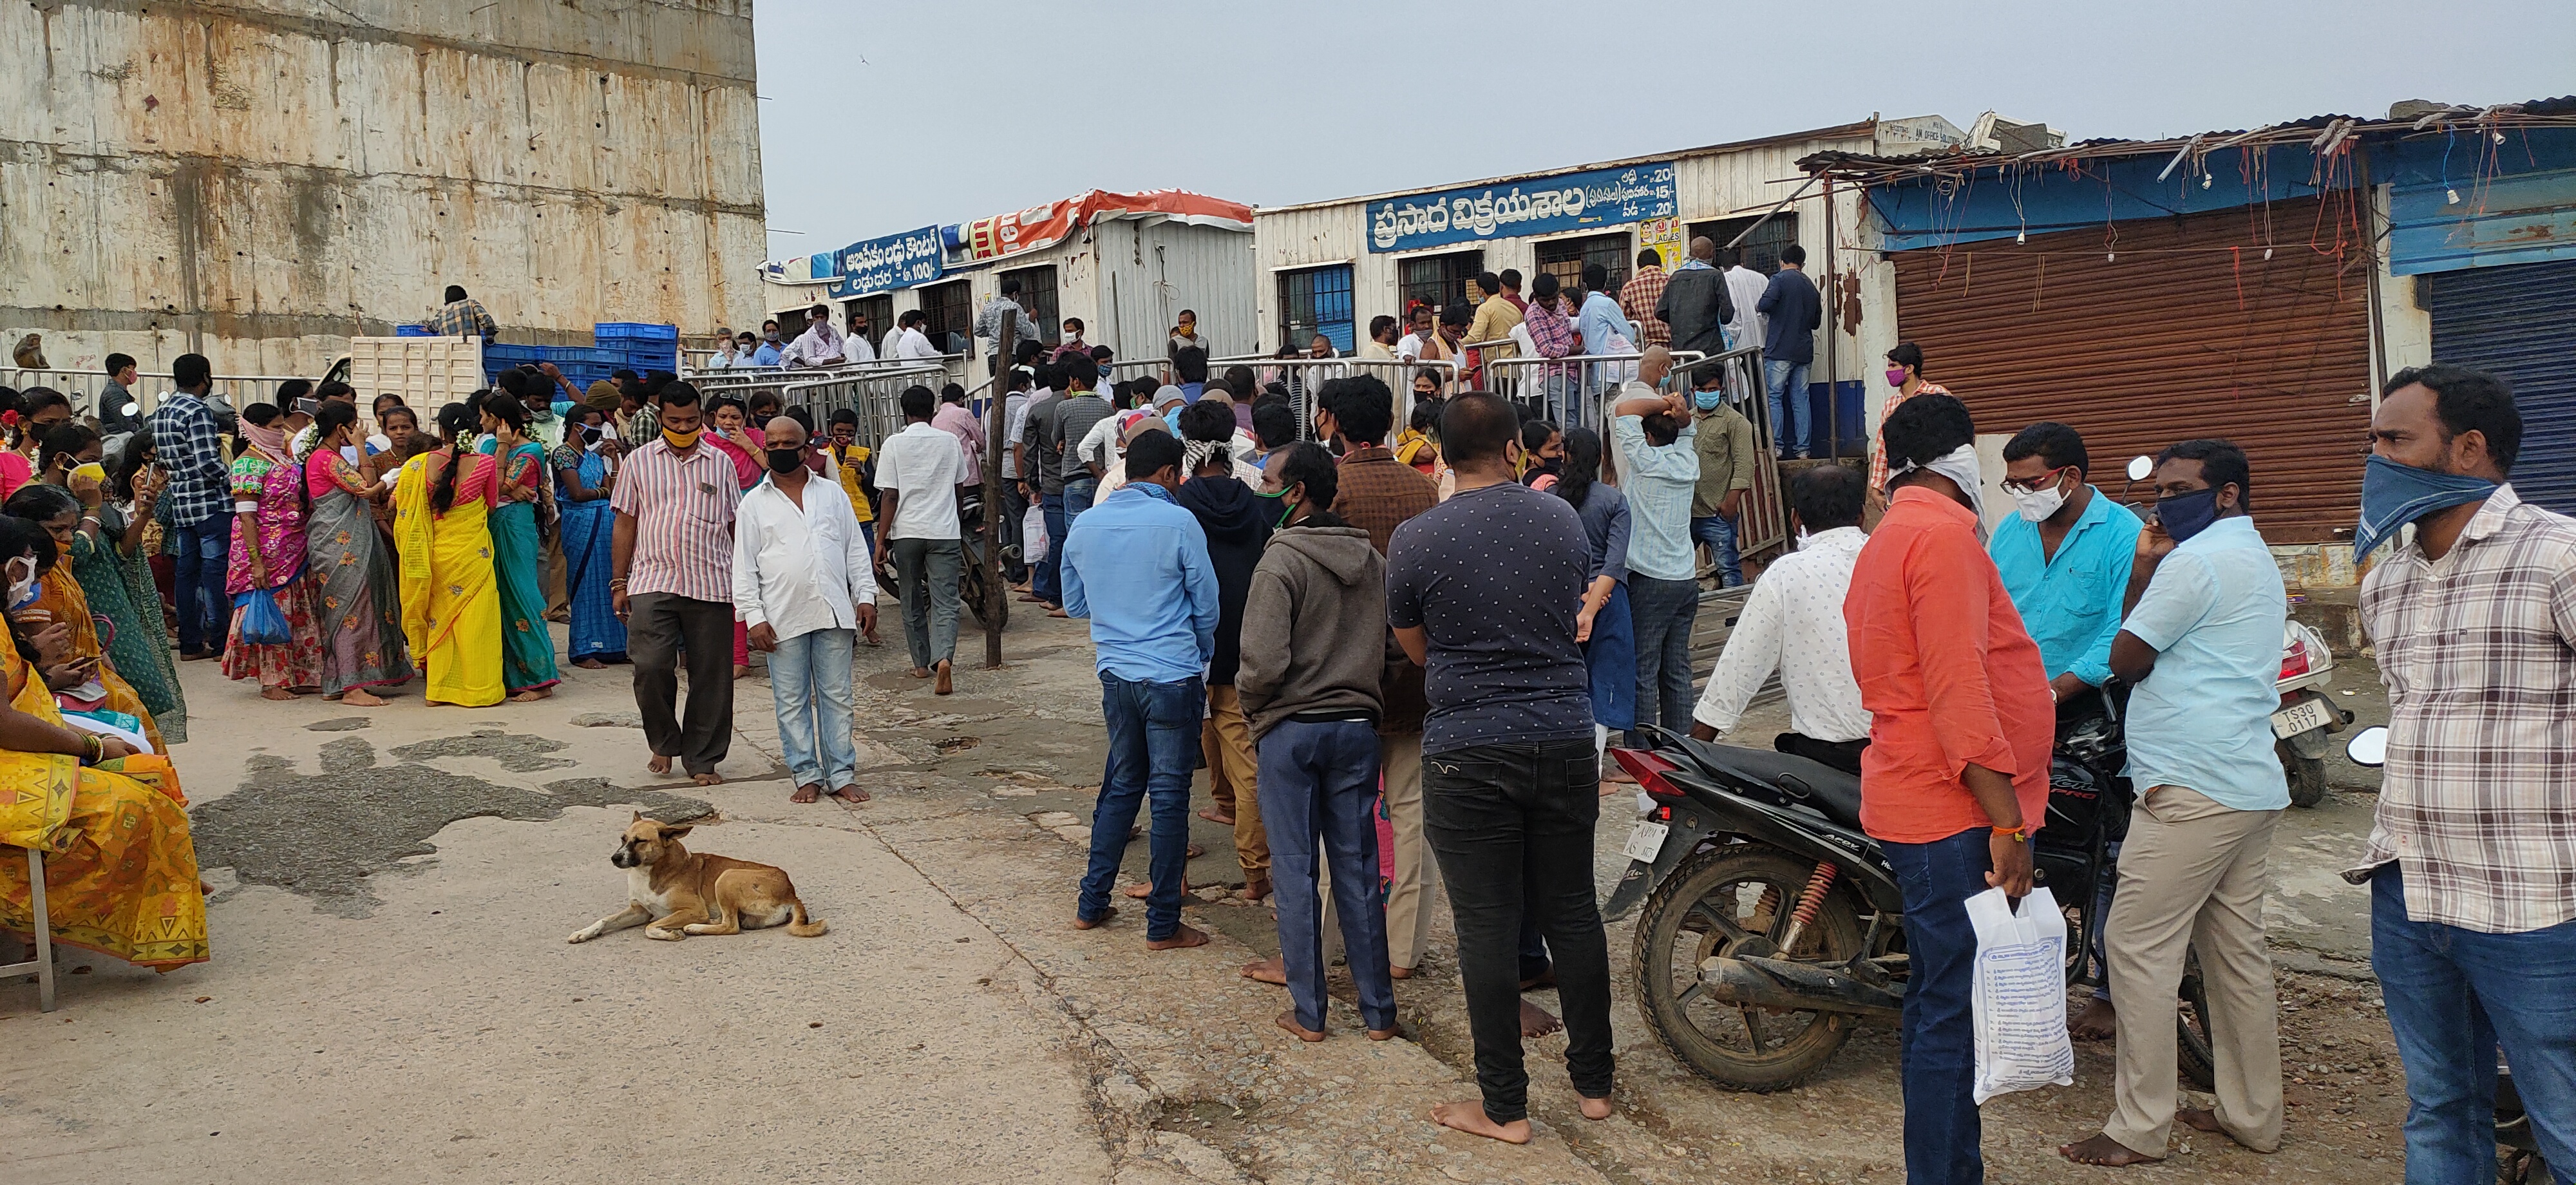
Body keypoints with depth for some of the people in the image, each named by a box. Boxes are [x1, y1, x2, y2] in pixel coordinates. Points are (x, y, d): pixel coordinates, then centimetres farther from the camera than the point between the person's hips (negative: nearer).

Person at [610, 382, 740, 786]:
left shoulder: (721, 464, 12)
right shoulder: (639, 461, 10)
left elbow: (736, 526, 15)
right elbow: (625, 525, 10)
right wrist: (619, 583, 6)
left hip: (711, 585, 1)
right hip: (653, 582, -1)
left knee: (711, 675, 2)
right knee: (650, 666, -11)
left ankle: (702, 759, 15)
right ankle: (664, 744, 14)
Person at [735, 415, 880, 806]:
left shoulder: (832, 494, 11)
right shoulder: (754, 503, 6)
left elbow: (856, 550, 12)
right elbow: (744, 566, 3)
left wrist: (866, 597, 3)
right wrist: (754, 617, -5)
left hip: (834, 612, 1)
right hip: (783, 618, -1)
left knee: (836, 696, 5)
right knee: (791, 701, 4)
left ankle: (842, 774, 11)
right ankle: (806, 775, 14)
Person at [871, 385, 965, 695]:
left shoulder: (894, 444, -2)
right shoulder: (949, 442, 5)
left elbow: (890, 497, -7)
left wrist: (881, 539, -1)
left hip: (906, 532, 0)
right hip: (945, 531, 1)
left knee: (912, 603, 15)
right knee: (945, 603, -3)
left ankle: (922, 664, 23)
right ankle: (944, 658, -25)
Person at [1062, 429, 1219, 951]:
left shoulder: (1085, 526, 5)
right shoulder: (1178, 523, -11)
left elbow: (1075, 604, 17)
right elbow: (1207, 605, -3)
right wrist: (1202, 656, 15)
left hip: (1115, 673, 5)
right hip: (1172, 676, -5)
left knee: (1120, 786, 19)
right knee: (1169, 796, 2)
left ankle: (1091, 904, 25)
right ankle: (1163, 924, 9)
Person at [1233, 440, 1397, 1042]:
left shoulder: (1280, 563, -14)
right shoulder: (1372, 561, 4)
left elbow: (1265, 662, -21)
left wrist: (1249, 701, -2)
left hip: (1291, 729, -5)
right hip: (1358, 726, 5)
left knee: (1297, 871, 6)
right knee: (1358, 869, 11)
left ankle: (1308, 1012, 12)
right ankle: (1378, 1010, 17)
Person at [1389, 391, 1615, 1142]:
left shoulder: (1415, 539, -9)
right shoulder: (1564, 520, 2)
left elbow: (1416, 649, 5)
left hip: (1468, 753, -4)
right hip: (1565, 738, 4)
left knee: (1488, 928, 3)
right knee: (1573, 912, 14)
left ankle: (1504, 1108, 11)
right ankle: (1594, 1082, 26)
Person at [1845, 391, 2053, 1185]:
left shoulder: (1885, 540, 18)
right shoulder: (1943, 533, -14)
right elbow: (1958, 688, -21)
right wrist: (2007, 823, -21)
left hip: (1913, 801, 11)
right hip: (1955, 814, -11)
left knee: (1941, 998, 17)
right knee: (1957, 1008, -7)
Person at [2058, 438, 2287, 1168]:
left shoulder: (2197, 560, -12)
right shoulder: (2256, 560, 21)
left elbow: (2125, 661, -7)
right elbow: (2162, 643, 20)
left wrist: (2144, 567, 3)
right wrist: (2148, 568, 10)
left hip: (2191, 792, -10)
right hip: (2252, 787, 11)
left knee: (2138, 947, -5)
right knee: (2238, 950, 15)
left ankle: (2139, 1129, 0)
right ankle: (2253, 1115, 23)